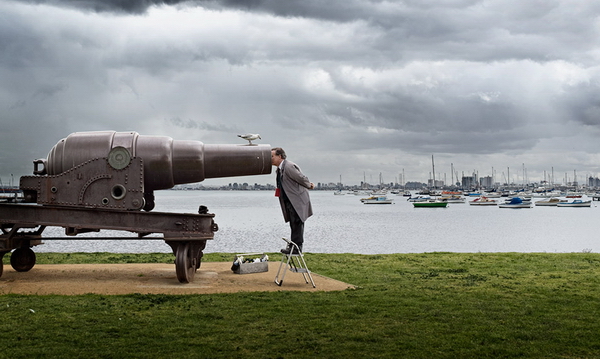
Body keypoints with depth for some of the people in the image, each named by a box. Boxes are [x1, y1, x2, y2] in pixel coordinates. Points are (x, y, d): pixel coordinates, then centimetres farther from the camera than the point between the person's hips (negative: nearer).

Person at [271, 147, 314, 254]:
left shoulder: (289, 166, -20)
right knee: (294, 224, 14)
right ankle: (293, 246, 21)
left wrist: (309, 186, 0)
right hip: (289, 202, 10)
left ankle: (296, 247, -2)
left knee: (297, 224, -6)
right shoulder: (280, 169, 13)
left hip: (297, 201, -10)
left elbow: (302, 178, -16)